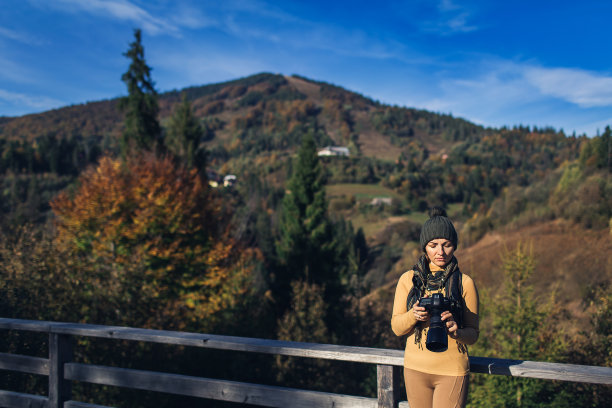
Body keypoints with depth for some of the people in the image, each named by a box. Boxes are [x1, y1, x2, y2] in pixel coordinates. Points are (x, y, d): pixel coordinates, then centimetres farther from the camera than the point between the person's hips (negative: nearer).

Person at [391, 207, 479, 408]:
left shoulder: (464, 283, -3)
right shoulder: (408, 280, 1)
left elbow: (473, 334, 1)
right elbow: (396, 327, 2)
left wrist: (456, 332, -21)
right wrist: (413, 315, -19)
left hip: (452, 371, -2)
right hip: (415, 369, 2)